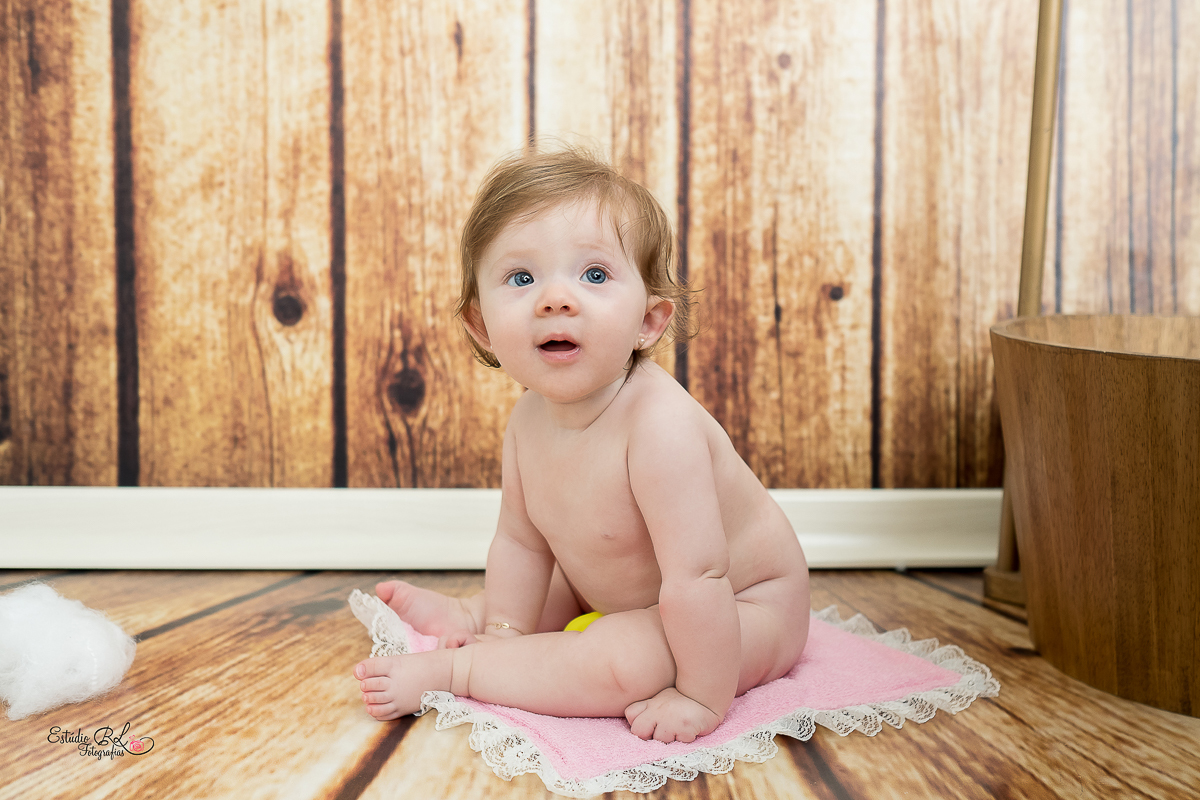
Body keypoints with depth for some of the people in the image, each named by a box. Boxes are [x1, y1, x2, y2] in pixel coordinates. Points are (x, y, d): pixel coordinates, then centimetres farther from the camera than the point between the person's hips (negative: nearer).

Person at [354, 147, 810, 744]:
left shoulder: (659, 422, -35)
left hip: (748, 610, -8)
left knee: (621, 663, -29)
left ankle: (445, 669, -16)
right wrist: (502, 631, -2)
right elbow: (521, 543, 3)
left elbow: (696, 577, -35)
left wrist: (702, 699, -31)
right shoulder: (529, 418, -9)